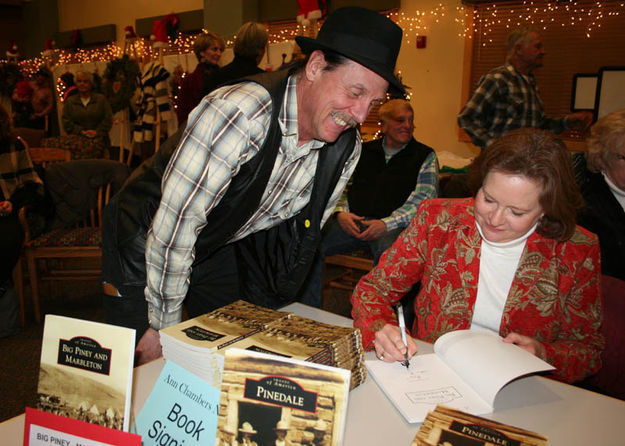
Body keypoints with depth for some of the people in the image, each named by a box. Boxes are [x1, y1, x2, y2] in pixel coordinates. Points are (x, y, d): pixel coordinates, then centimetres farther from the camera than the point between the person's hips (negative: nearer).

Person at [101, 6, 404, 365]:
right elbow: (174, 226, -31)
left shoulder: (347, 149, -13)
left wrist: (263, 313, 5)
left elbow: (304, 231, 1)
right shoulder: (238, 113, -35)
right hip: (149, 245, -5)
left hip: (223, 247, 6)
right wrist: (164, 328, -19)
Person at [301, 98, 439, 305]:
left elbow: (424, 199, -1)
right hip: (353, 221, 3)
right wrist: (341, 212, -2)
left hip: (394, 226, -3)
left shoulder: (425, 156, 12)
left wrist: (386, 224, -14)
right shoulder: (364, 150, 22)